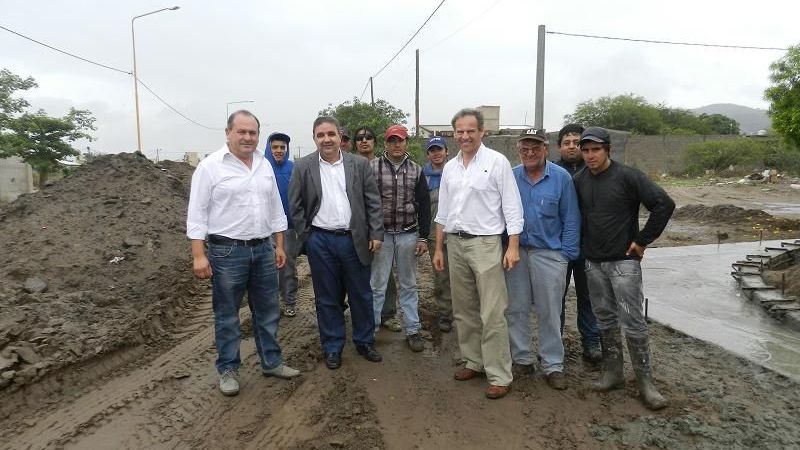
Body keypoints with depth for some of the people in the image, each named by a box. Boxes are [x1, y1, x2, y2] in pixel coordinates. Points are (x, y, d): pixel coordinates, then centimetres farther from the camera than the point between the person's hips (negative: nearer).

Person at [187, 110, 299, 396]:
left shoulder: (265, 166, 9)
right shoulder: (210, 166, -8)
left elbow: (275, 209, 13)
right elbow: (197, 213, -9)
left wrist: (279, 245, 10)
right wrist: (199, 255, -14)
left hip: (263, 249, 5)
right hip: (227, 251, -5)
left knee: (268, 311, 14)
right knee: (227, 316, 7)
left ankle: (271, 362, 28)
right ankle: (228, 370, 22)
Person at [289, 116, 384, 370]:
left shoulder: (360, 164, 2)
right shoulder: (303, 167, 0)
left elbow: (373, 202, 2)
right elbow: (295, 206, 3)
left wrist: (376, 234, -4)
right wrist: (306, 236, -1)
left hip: (355, 240, 1)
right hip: (320, 242, 0)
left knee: (361, 295, 11)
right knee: (327, 298, 10)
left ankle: (364, 342, 29)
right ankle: (332, 347, 24)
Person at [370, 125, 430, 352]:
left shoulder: (416, 170, 6)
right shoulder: (372, 167, -1)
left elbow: (424, 205, 7)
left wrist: (423, 237, 2)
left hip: (408, 235, 2)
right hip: (381, 235, -2)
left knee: (408, 285, 10)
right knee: (376, 285, 3)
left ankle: (412, 330, 20)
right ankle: (371, 329, 15)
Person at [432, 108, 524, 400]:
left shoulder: (497, 162, -5)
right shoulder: (449, 167, 12)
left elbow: (512, 208, -7)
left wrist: (513, 246, -13)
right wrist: (438, 248, 14)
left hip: (485, 243, -6)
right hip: (455, 243, 6)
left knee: (492, 314, -5)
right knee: (463, 310, 13)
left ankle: (500, 376, 6)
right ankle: (474, 361, 28)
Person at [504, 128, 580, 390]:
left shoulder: (561, 178, -3)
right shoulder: (511, 177, 3)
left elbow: (571, 219, -1)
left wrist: (567, 253, -6)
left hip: (549, 254, -2)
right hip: (516, 251, 3)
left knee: (549, 313, 5)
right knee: (516, 309, 10)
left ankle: (553, 365, 17)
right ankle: (521, 359, 25)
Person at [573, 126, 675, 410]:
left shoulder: (627, 176, -11)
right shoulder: (579, 180, 5)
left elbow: (664, 204, -14)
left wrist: (643, 240, -11)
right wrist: (582, 242, 9)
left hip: (623, 261, -5)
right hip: (593, 262, 5)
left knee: (633, 322, -2)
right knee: (605, 320, 12)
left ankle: (645, 382, 10)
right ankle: (612, 373, 25)